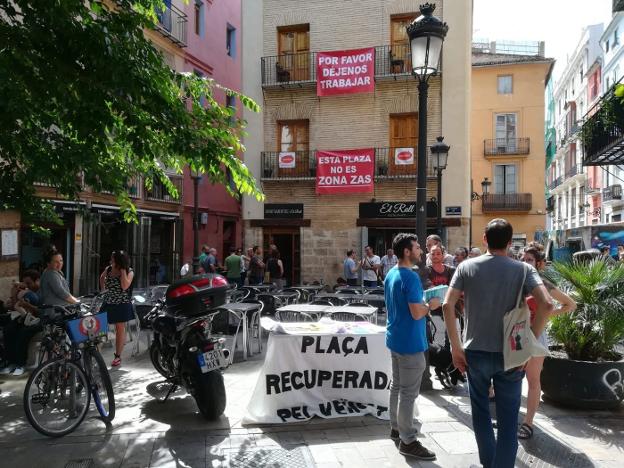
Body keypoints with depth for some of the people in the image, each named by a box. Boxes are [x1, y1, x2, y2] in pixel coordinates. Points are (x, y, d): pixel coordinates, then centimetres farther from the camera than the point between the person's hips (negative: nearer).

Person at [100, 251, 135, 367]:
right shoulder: (108, 269, 3)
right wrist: (102, 289, 12)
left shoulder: (129, 272, -9)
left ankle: (118, 356, 15)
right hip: (108, 303, 4)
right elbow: (102, 278, 25)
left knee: (120, 329, 5)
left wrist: (122, 270, -20)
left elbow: (124, 286, -23)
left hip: (122, 304, -3)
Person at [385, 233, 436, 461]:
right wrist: (431, 305, -7)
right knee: (408, 392, -1)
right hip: (410, 342, -9)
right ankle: (408, 441, 8)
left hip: (394, 338, 9)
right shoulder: (410, 277, -21)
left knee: (396, 386, 19)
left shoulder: (390, 274, 8)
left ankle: (396, 428, 31)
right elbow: (417, 313, -25)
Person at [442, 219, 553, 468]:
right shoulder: (523, 269, -4)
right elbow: (546, 304, -17)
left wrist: (456, 347, -6)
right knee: (508, 419, 10)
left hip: (476, 352, 1)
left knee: (480, 411, 19)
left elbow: (447, 305, -11)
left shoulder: (467, 267, -3)